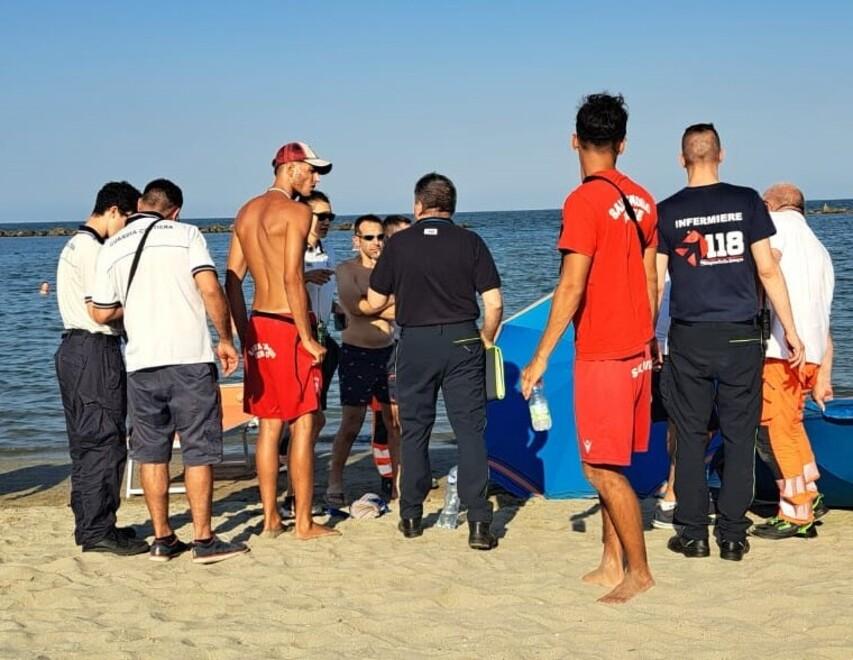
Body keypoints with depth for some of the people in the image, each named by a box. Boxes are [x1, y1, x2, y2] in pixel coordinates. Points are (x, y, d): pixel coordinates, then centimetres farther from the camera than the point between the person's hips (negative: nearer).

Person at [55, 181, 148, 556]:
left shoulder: (75, 245, 19)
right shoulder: (93, 249, -14)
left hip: (74, 348, 11)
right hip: (96, 351, -11)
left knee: (85, 441, 13)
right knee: (106, 442, -8)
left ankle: (89, 526, 19)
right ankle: (99, 531, -6)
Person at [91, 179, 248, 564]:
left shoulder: (112, 248, 9)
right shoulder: (185, 234, 0)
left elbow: (102, 313, 10)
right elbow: (211, 291, -11)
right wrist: (225, 339, -1)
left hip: (141, 363, 3)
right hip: (190, 358, -3)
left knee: (151, 453, 12)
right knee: (198, 451, 3)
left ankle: (162, 539, 16)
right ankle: (203, 540, 5)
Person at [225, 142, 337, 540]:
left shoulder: (246, 212, 14)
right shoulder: (296, 211, -9)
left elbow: (232, 279, 13)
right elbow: (292, 279, -18)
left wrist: (244, 335, 17)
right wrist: (308, 338, -15)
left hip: (258, 327, 8)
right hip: (289, 327, -8)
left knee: (268, 426, 12)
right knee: (302, 426, -2)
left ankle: (270, 519, 15)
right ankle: (304, 523, 1)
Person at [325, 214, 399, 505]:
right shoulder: (347, 270, -3)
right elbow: (354, 303, -20)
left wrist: (376, 314, -14)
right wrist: (389, 306, -12)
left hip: (387, 352, 4)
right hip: (356, 353, -4)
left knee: (396, 421, 5)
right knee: (351, 424, -4)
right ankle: (334, 485, 7)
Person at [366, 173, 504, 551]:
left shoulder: (399, 244, 1)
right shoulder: (470, 242, 1)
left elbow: (375, 302, 6)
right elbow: (494, 303, -4)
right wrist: (486, 338, 13)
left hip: (415, 344, 1)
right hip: (462, 341, 0)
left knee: (414, 431, 12)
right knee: (470, 431, 1)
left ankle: (411, 517, 20)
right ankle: (479, 523, -6)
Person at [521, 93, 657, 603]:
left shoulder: (584, 201, -15)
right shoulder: (641, 200, 9)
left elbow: (572, 287, -19)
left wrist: (541, 356, -14)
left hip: (601, 354, -8)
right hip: (638, 349, 8)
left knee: (602, 468, -1)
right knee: (610, 466, 15)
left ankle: (639, 571, 3)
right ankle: (612, 564, 20)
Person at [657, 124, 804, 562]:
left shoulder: (667, 212, 0)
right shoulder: (747, 202, -1)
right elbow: (768, 271, -1)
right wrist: (791, 331, 5)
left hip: (688, 340, 0)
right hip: (740, 337, 0)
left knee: (690, 437, 8)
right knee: (739, 437, 6)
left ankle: (692, 534, 11)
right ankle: (733, 535, 8)